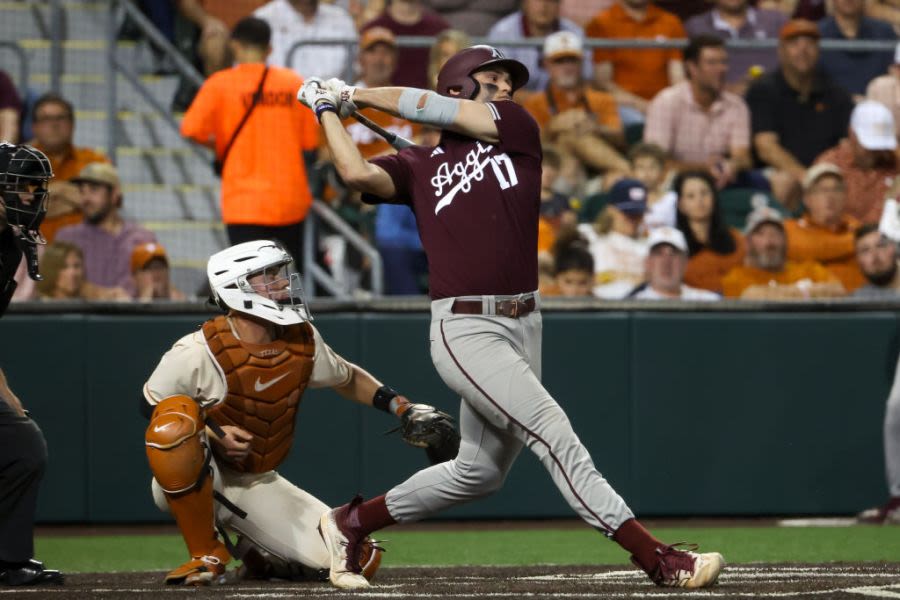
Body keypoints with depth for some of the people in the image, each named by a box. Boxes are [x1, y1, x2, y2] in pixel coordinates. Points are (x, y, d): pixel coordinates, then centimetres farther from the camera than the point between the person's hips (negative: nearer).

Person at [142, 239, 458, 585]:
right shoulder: (198, 352, -22)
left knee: (358, 560, -12)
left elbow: (346, 379, 15)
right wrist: (211, 435, -25)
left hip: (258, 485, 4)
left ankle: (260, 553, 18)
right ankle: (205, 554, -22)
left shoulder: (302, 342, -4)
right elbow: (151, 407, -10)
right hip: (191, 483, -4)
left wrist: (404, 409, 4)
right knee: (175, 422, -40)